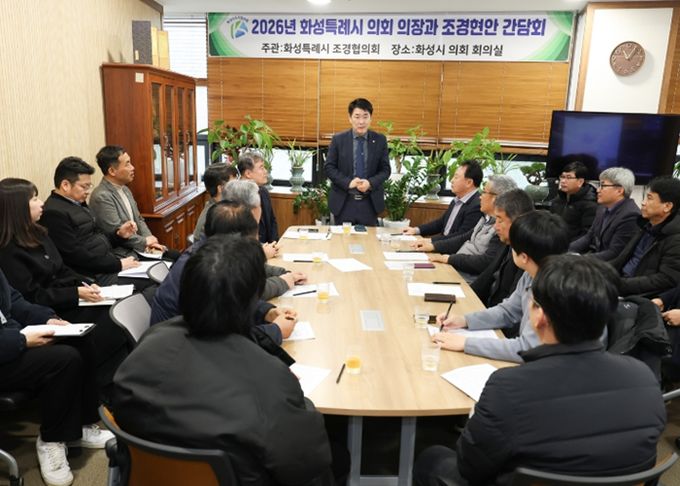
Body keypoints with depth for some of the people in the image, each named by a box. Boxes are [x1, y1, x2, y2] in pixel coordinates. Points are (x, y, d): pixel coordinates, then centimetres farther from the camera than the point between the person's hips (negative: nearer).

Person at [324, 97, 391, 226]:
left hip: (370, 202, 1)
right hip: (343, 202, -1)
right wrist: (348, 182, -16)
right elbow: (329, 167, -1)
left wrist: (370, 183, -16)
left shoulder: (380, 140, 2)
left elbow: (385, 169, 3)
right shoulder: (338, 139, 0)